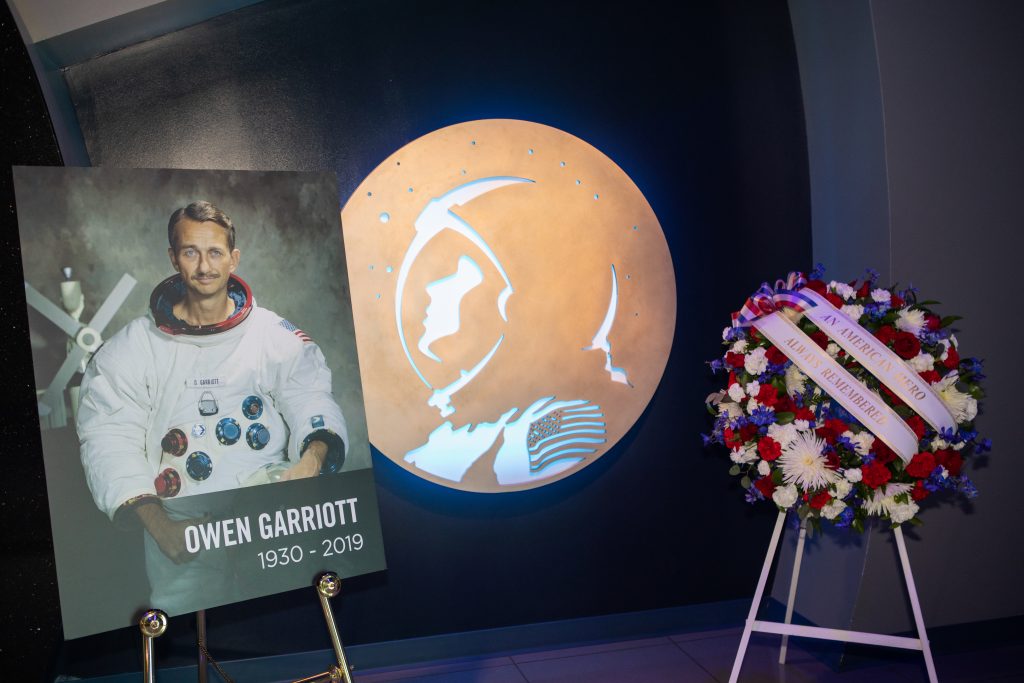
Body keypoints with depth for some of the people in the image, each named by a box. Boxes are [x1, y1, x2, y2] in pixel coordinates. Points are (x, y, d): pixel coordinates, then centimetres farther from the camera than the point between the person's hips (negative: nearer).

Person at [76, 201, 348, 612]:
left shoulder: (276, 335, 10)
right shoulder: (132, 346, 9)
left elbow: (310, 400, 3)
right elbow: (109, 439, 2)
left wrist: (313, 458, -22)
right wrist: (159, 525, -13)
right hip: (180, 520, 1)